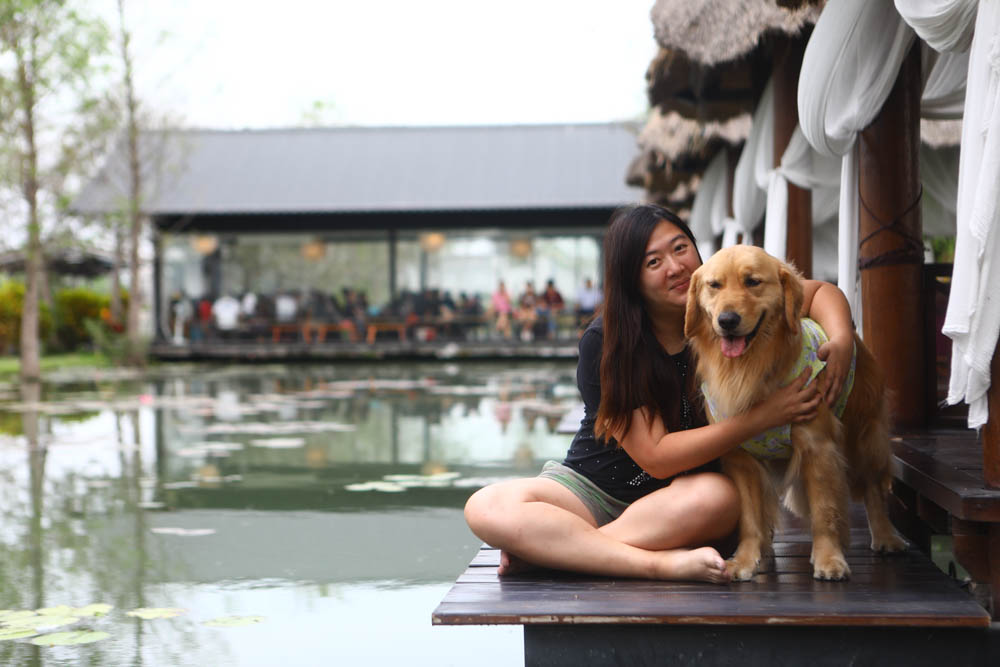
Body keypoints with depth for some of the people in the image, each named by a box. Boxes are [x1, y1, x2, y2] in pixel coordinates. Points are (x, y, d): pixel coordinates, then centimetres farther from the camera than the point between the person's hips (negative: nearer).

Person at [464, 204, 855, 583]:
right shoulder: (603, 344, -15)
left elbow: (820, 291, 3)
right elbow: (655, 457, -19)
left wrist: (840, 340, -21)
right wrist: (764, 416, -25)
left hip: (677, 498, 2)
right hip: (595, 487, -1)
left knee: (718, 497, -37)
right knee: (486, 508, -30)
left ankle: (553, 548, -25)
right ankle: (664, 563, -34)